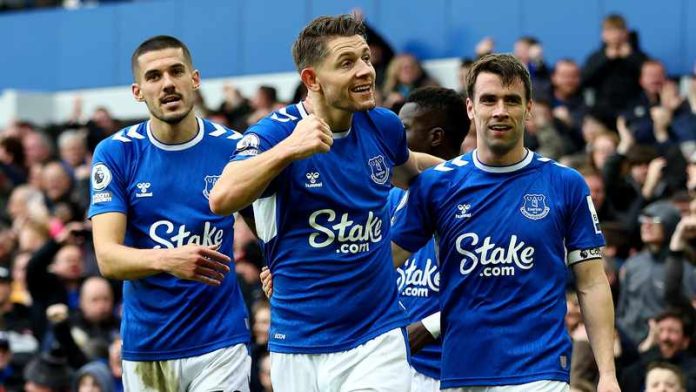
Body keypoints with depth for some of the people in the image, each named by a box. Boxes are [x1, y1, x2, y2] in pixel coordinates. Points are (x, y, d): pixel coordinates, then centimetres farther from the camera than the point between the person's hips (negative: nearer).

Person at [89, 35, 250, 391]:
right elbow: (107, 258, -10)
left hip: (220, 344, -1)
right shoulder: (115, 154, -2)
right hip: (145, 349, 1)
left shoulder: (234, 148, -1)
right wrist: (166, 260, -30)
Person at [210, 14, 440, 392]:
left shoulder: (383, 126, 3)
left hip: (377, 336, 2)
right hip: (299, 345, -2)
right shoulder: (274, 133, -11)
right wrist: (288, 149, -39)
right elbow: (221, 199, -30)